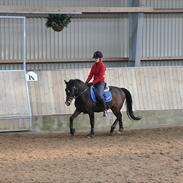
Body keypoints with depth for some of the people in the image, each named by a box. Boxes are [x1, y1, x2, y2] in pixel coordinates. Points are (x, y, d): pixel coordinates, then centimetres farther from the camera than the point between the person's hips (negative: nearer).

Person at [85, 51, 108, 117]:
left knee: (99, 95, -28)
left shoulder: (102, 65, -9)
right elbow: (91, 74, 10)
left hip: (100, 83, -8)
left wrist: (94, 82, -22)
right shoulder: (94, 66, 13)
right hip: (94, 83, 8)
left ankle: (105, 109, -16)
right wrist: (87, 81, -5)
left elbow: (100, 76, -16)